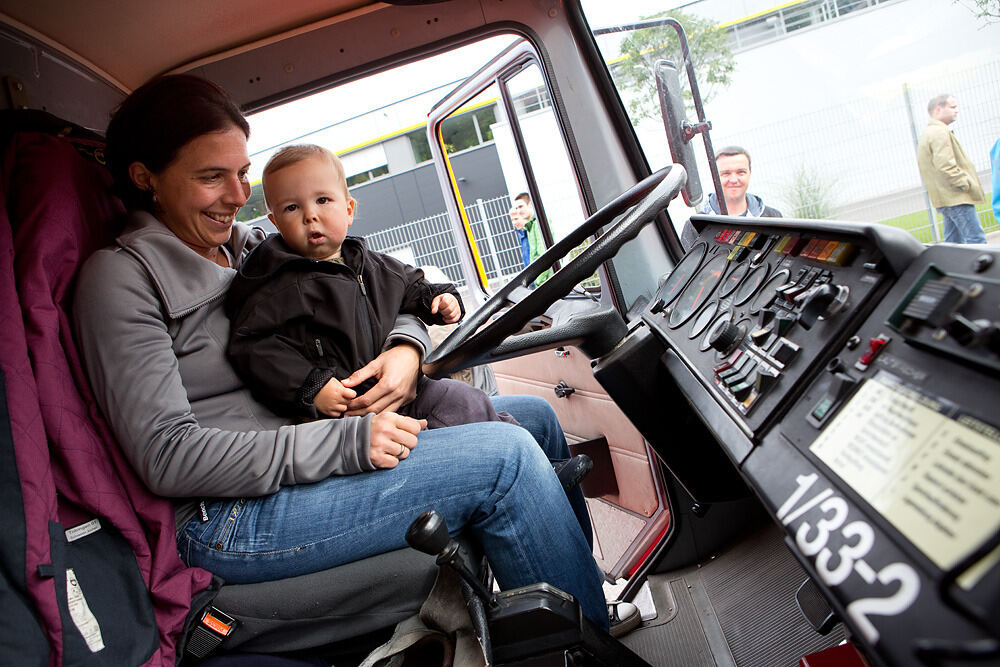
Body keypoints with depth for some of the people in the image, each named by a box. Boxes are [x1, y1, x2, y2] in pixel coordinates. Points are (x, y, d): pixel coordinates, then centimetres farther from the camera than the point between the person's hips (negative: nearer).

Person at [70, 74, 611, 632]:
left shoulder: (248, 246, 14)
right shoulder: (121, 276, -7)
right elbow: (166, 456, -17)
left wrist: (407, 348, -8)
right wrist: (344, 442, -24)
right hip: (227, 521, -8)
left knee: (535, 416, 6)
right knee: (506, 459, -22)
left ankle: (584, 576, 25)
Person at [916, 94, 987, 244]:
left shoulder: (927, 134, 21)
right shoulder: (940, 132, -11)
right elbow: (945, 165, -23)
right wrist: (966, 184, -15)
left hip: (944, 198, 10)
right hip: (956, 198, -10)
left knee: (953, 242, 11)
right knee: (976, 240, -12)